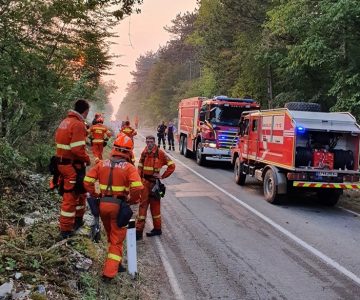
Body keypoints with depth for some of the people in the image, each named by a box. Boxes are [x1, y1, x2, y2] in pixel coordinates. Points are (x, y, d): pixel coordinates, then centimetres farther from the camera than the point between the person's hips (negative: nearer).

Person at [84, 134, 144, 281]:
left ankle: (114, 262, 41)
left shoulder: (102, 164, 3)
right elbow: (137, 187, -22)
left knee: (111, 236, 26)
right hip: (119, 206, -4)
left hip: (103, 204, 4)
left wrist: (95, 194, 11)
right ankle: (109, 272, 4)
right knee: (117, 239, 8)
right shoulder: (129, 167, -10)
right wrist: (132, 200, -4)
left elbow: (87, 181, 0)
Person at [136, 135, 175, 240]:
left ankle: (157, 229, 18)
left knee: (155, 206, 5)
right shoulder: (144, 153, 6)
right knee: (143, 205, 3)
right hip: (145, 182, 4)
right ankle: (139, 230, 7)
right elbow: (140, 167, 13)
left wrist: (163, 176, -8)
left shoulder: (160, 153, -9)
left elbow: (172, 165, -7)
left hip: (154, 183, -4)